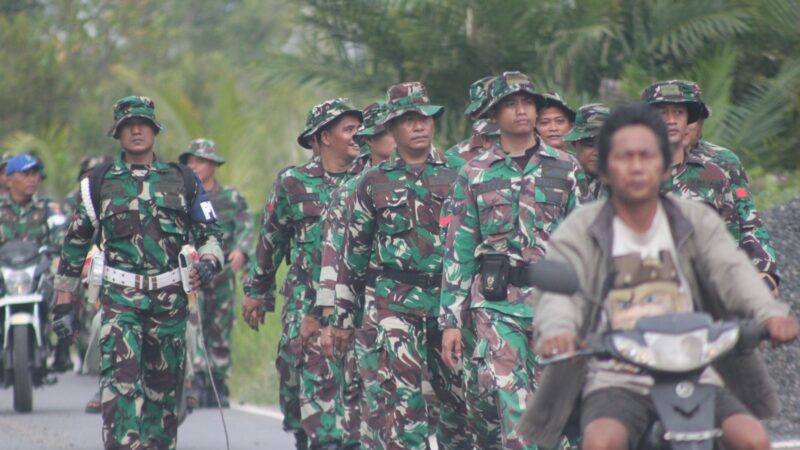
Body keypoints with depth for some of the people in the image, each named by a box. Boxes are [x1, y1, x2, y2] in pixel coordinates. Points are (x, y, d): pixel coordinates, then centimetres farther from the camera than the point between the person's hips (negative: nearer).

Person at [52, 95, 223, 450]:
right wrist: (63, 304, 8)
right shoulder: (100, 184, 9)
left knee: (163, 387, 7)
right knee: (121, 381, -18)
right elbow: (74, 244, 13)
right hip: (120, 299, -2)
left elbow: (210, 233, 14)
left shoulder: (183, 181, 11)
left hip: (169, 300, 2)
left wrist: (208, 262, -9)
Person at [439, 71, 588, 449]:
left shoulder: (565, 169, 8)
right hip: (495, 304, -1)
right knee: (509, 403, -14)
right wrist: (451, 320, 1)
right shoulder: (474, 175, 7)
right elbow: (458, 251, 7)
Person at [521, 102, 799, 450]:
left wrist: (769, 312, -29)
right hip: (615, 380, -2)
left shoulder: (697, 222, 10)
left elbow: (733, 271, -7)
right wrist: (557, 329, -37)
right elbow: (560, 290, -12)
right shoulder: (579, 232, 5)